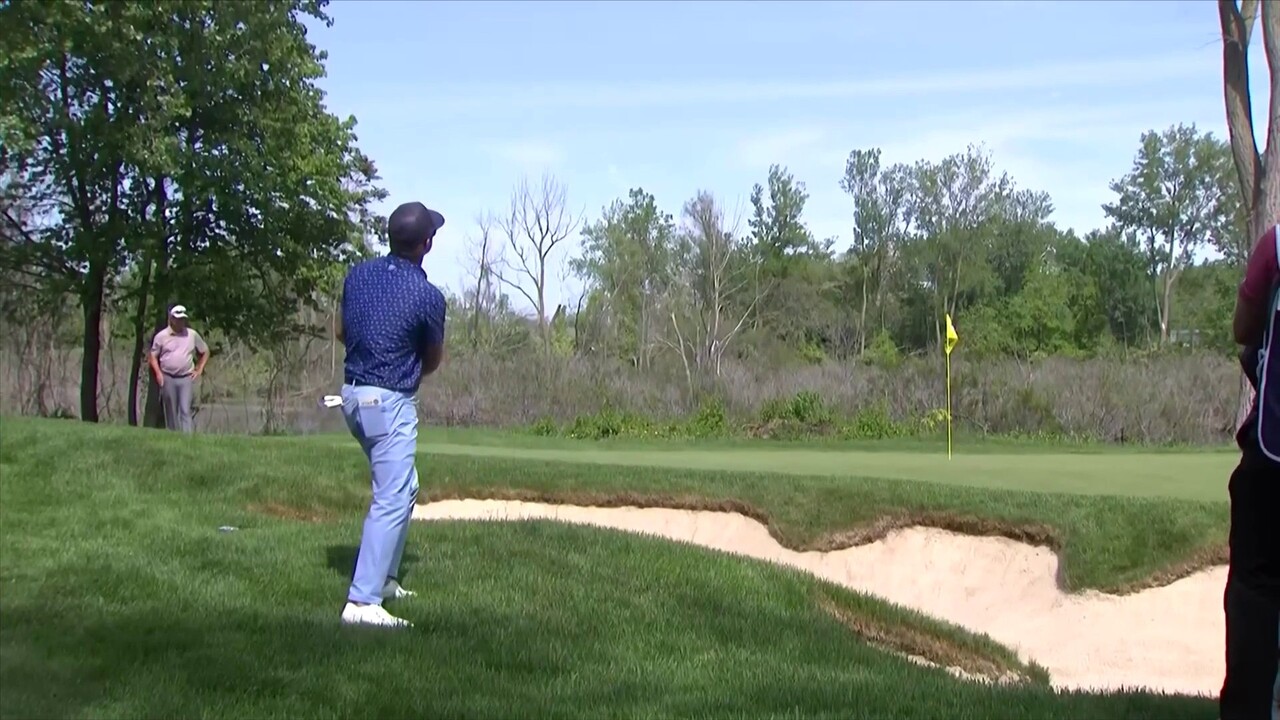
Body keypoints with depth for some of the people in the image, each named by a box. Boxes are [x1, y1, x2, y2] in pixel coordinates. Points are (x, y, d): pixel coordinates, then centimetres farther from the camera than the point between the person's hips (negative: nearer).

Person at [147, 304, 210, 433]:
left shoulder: (192, 335, 4)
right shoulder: (161, 336, 1)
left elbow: (205, 352, 16)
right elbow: (153, 356, 9)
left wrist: (199, 370, 8)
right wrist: (158, 373, -3)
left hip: (186, 379, 0)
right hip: (168, 379, 0)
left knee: (185, 410, -9)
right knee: (171, 412, 7)